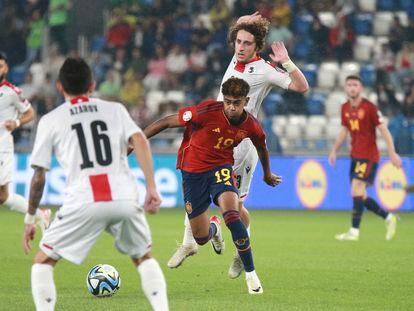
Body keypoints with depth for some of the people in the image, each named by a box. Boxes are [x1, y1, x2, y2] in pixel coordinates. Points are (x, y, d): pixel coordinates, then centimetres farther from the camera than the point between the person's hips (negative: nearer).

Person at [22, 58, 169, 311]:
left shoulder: (50, 121, 15)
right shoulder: (115, 109, 19)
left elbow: (39, 175, 12)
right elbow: (140, 140, 1)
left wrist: (30, 219, 20)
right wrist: (152, 188, -2)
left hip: (83, 202, -2)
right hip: (125, 198, 2)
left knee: (44, 261, 14)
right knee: (144, 258, 25)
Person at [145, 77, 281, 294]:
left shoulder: (251, 126, -12)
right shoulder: (208, 111, -25)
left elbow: (261, 146, 12)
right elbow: (167, 122, -18)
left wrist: (267, 175, 29)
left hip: (220, 168, 1)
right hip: (192, 170, -1)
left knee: (231, 214, -29)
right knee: (201, 238, 2)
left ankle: (250, 274, -16)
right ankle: (214, 227, 44)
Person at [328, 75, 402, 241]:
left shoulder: (369, 107, -13)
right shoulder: (345, 108, 7)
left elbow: (383, 129, -12)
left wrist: (392, 153, -15)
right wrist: (334, 150, 16)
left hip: (368, 156, -7)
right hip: (355, 156, 7)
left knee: (356, 191, -16)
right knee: (360, 196, 7)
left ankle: (354, 231, -13)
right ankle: (388, 218, 24)